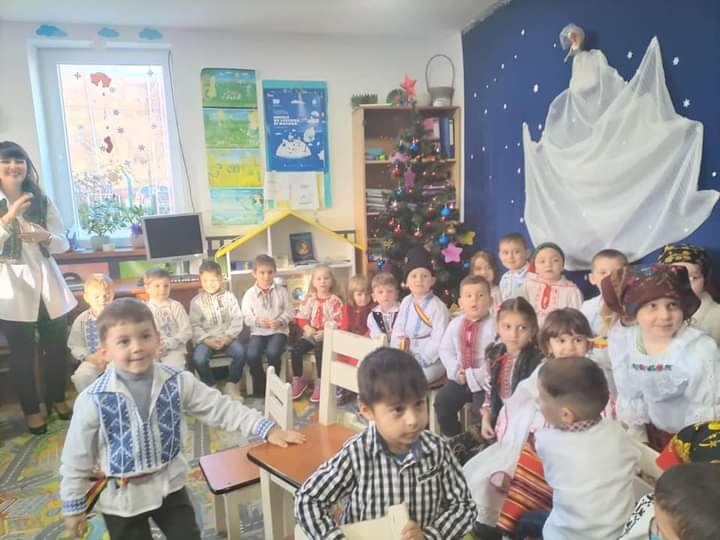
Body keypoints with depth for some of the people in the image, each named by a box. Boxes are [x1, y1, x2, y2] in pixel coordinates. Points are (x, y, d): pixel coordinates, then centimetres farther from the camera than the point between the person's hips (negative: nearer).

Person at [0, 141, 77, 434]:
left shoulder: (42, 201, 5)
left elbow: (63, 244, 0)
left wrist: (45, 237, -21)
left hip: (48, 285, 3)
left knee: (56, 347, 10)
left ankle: (57, 398, 32)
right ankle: (31, 409, 25)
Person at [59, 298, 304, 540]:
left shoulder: (178, 382, -13)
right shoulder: (93, 401, -20)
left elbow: (221, 408, -9)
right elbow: (76, 458, -8)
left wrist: (267, 429, -14)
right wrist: (74, 508, -1)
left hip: (170, 485, 2)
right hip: (122, 498, -2)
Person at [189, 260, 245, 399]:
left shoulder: (229, 296, 6)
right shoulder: (196, 301, 5)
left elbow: (237, 319, 0)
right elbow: (195, 325, -1)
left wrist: (228, 336, -14)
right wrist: (207, 340, -15)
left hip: (227, 337, 0)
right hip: (206, 339, 0)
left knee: (240, 352, -28)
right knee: (198, 359, -29)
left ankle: (231, 385, -4)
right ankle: (210, 386, -2)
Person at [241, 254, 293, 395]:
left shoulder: (282, 291, 4)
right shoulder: (249, 294, 2)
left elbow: (289, 312, 2)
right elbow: (247, 317, -1)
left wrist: (280, 321, -17)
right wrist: (257, 321, -21)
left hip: (278, 330, -1)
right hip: (258, 331, 1)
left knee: (273, 352, -30)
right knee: (251, 355, -25)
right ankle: (260, 386, 1)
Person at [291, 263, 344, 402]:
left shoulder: (335, 300, -6)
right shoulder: (309, 298, 5)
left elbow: (338, 322, -10)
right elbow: (301, 317, 4)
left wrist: (325, 333, -20)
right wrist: (307, 328, -14)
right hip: (310, 334, 4)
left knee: (319, 350, -32)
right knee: (296, 350, -17)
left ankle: (320, 383, -17)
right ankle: (298, 381, 1)